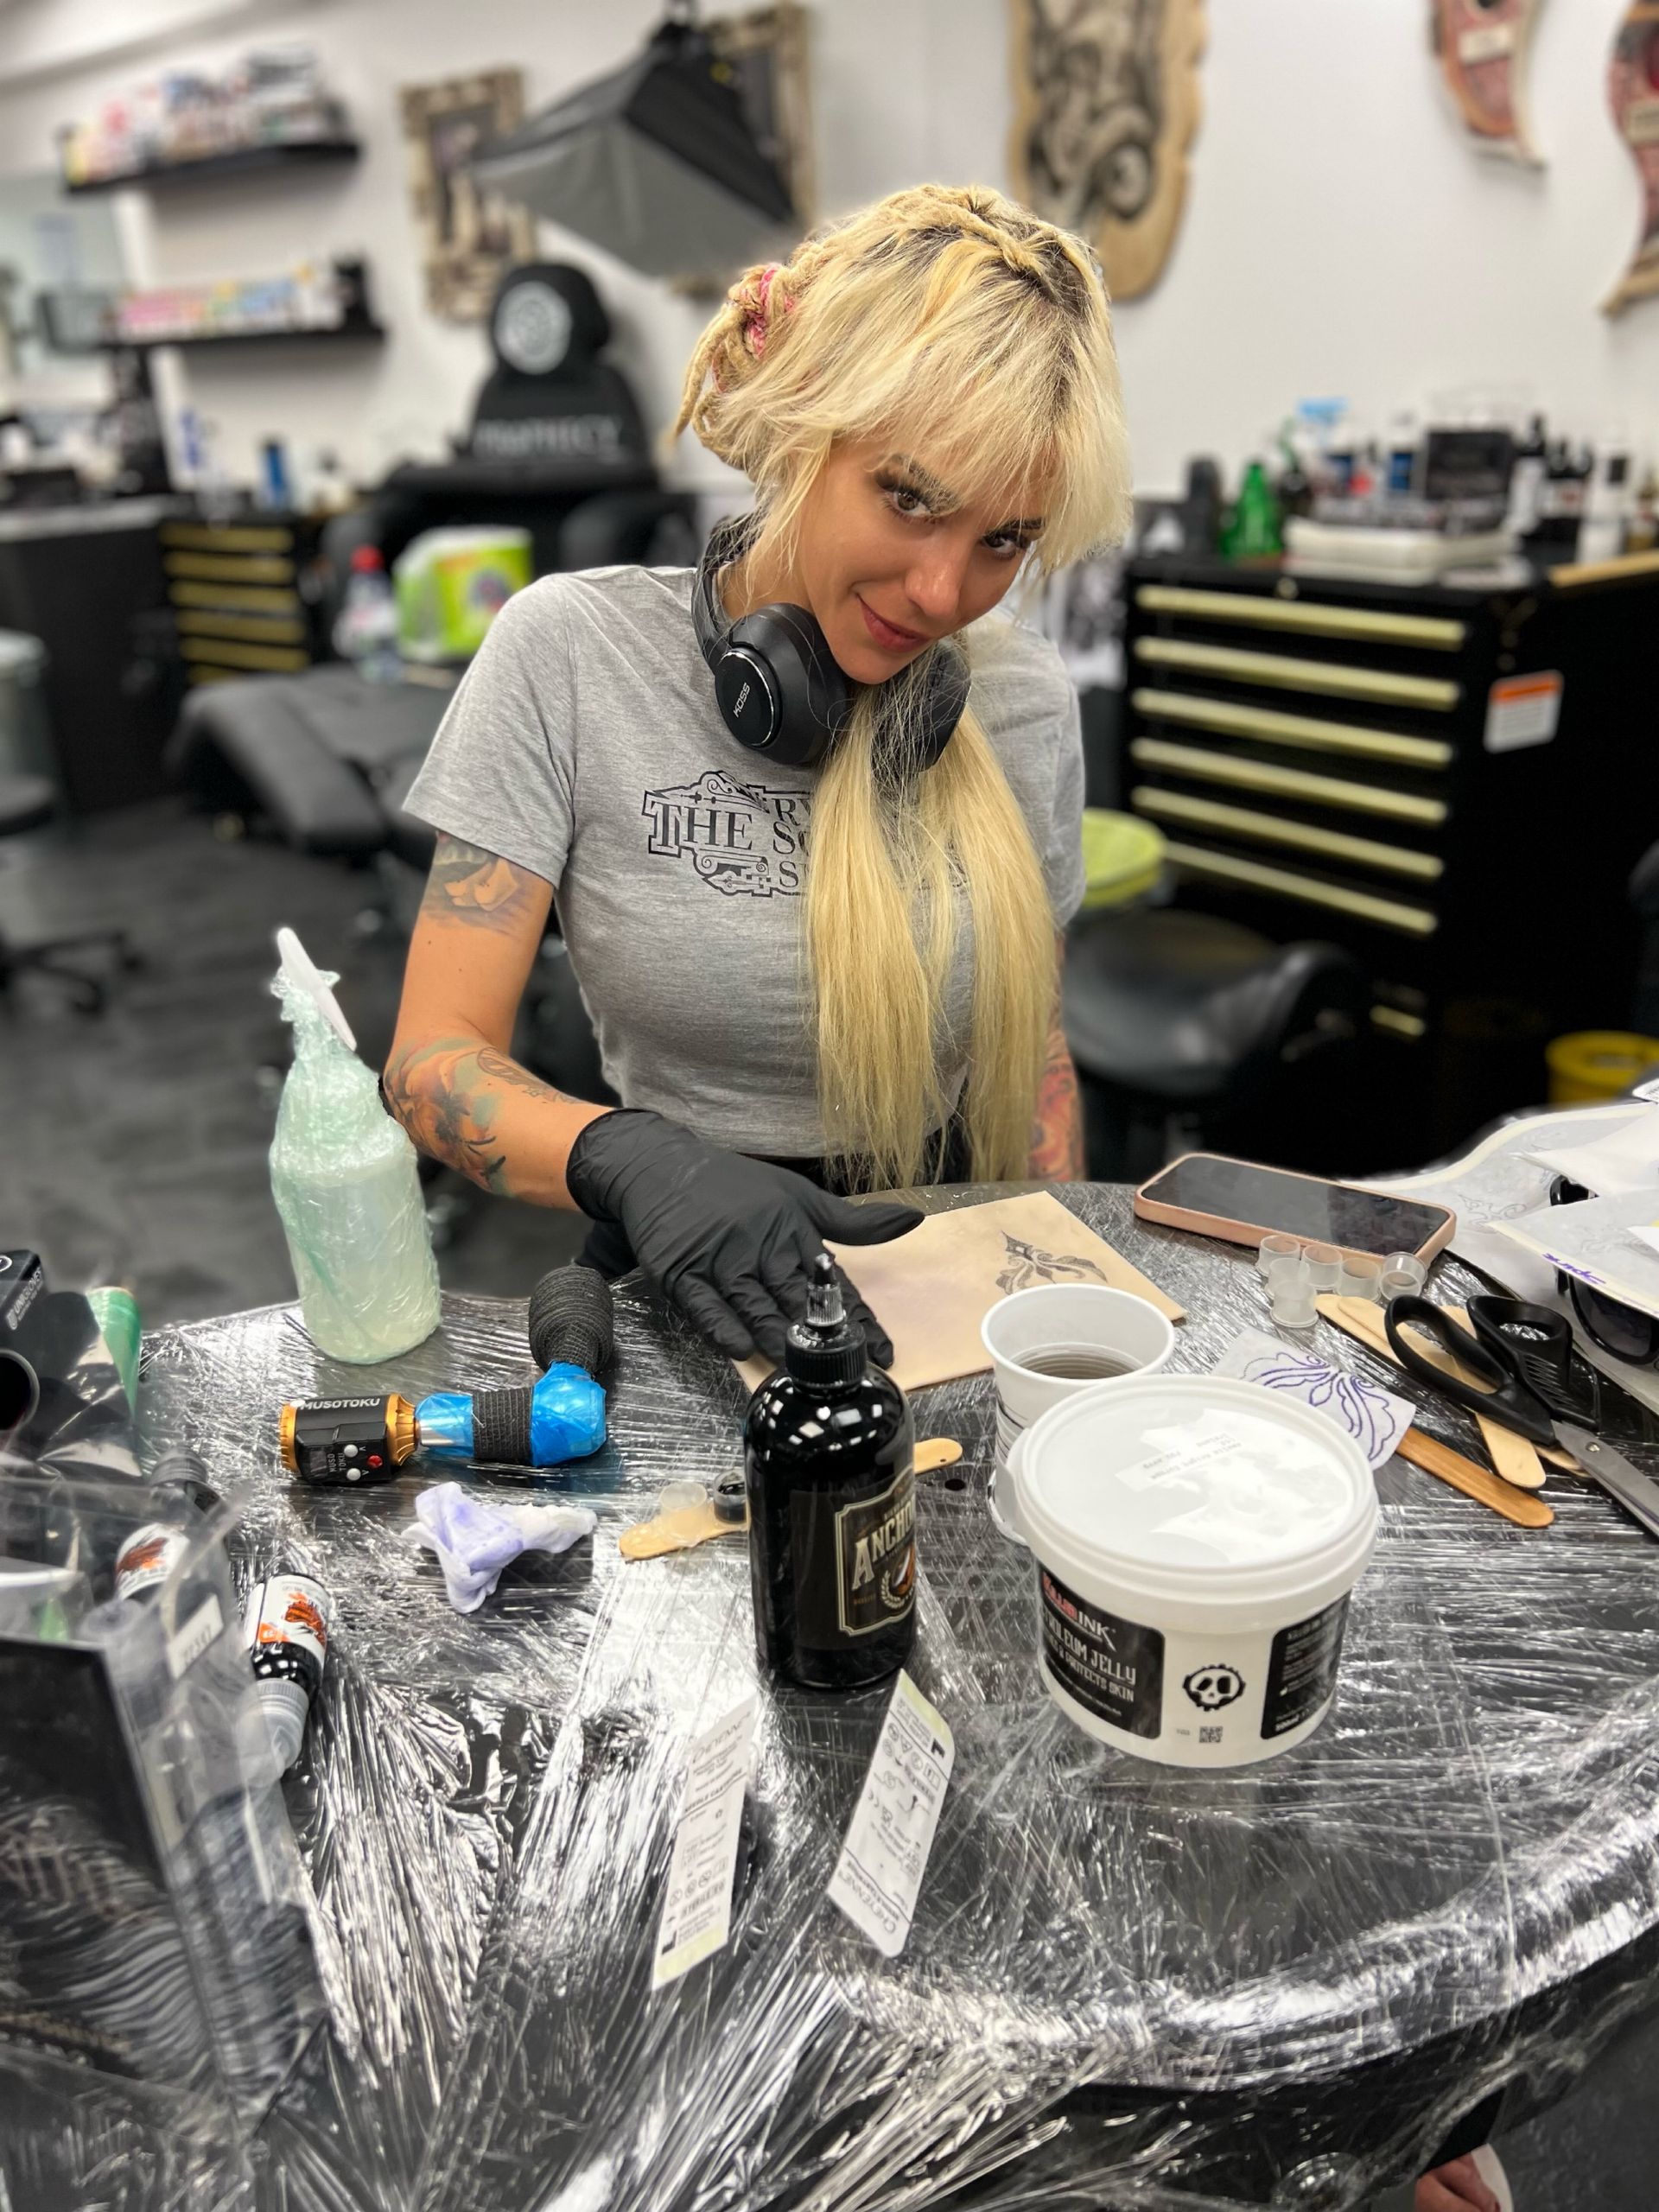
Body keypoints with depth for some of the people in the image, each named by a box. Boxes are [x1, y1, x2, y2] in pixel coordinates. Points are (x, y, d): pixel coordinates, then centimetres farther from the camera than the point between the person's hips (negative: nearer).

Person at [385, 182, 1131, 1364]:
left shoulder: (1023, 697, -1)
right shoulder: (573, 652, -10)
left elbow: (1030, 1042, 11)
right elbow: (436, 1058, -13)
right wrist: (632, 1159, -32)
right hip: (694, 1295, -4)